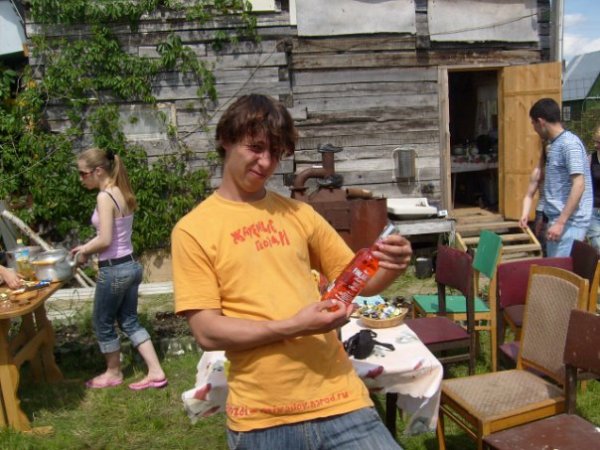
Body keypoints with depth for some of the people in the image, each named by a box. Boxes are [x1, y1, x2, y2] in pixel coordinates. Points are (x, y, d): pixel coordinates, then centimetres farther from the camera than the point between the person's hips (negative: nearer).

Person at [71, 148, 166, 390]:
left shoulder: (105, 197, -18)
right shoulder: (122, 193, 8)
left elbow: (104, 240, -22)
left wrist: (84, 251, -4)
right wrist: (87, 246, 14)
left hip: (114, 270, -9)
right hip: (130, 265, 9)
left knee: (103, 323, 13)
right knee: (129, 321, 17)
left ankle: (113, 373, 31)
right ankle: (156, 372, 16)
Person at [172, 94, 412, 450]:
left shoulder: (299, 214, 8)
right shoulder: (193, 230, -2)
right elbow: (207, 332, -8)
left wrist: (391, 268, -8)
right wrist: (292, 326, -18)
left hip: (337, 399, 3)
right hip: (261, 418, -2)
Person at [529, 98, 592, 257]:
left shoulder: (569, 143, -14)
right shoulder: (555, 145, 15)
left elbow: (579, 185, -21)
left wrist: (561, 222, -25)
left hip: (569, 222, -9)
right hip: (558, 219, 9)